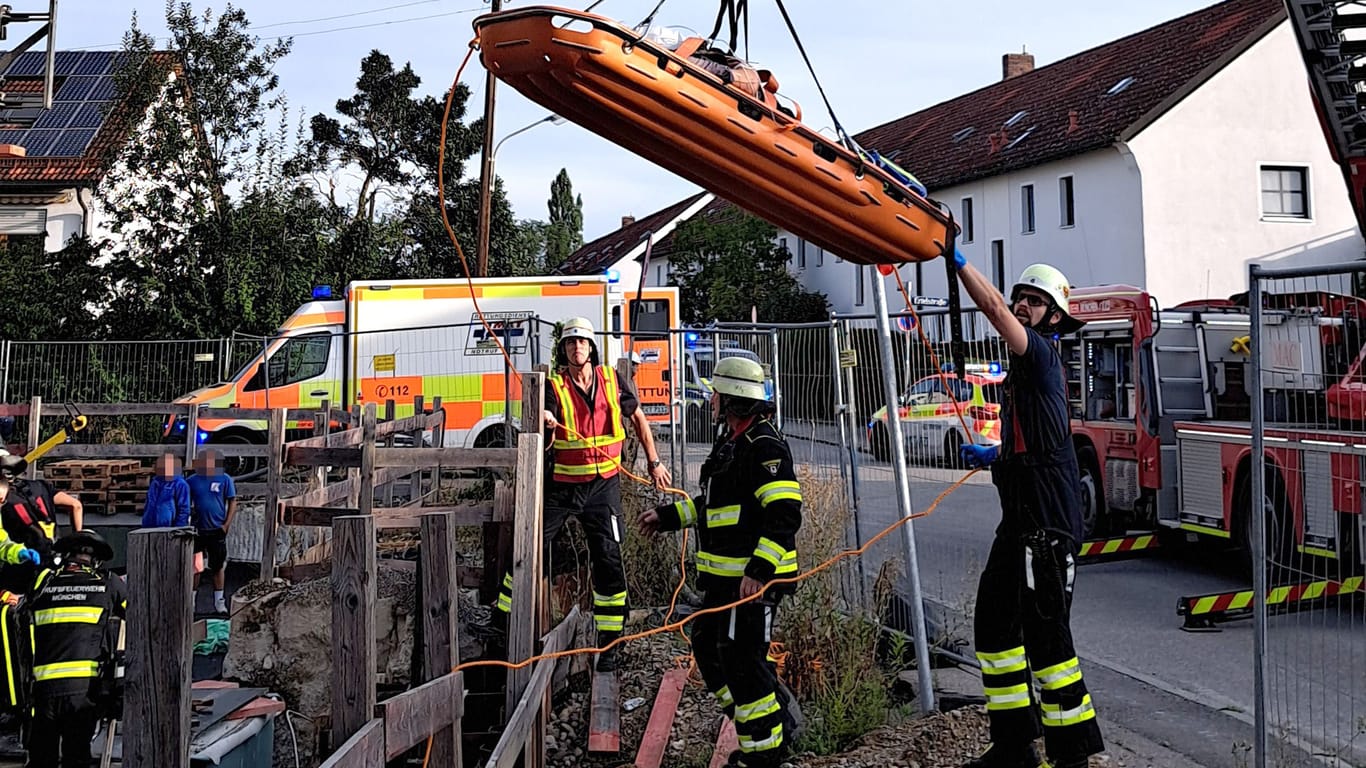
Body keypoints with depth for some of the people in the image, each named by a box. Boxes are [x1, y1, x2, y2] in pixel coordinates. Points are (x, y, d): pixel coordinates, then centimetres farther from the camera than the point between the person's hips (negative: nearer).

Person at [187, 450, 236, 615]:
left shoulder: (224, 479, -1)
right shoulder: (191, 481, 3)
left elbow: (232, 502, 1)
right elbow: (186, 504, 11)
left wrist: (226, 524, -6)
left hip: (217, 530, -1)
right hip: (198, 530, 1)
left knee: (218, 567, 6)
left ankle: (219, 601, 15)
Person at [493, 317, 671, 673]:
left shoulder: (613, 380, -2)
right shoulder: (554, 386, -8)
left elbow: (638, 418, 13)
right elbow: (544, 443, -18)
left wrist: (654, 462, 11)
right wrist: (544, 425, -41)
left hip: (603, 486, 1)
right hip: (561, 484, 0)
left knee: (608, 561, -2)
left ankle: (609, 644, 8)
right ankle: (504, 618, 25)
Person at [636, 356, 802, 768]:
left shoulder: (765, 446, -17)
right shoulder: (733, 441, 16)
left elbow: (784, 514, -25)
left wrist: (759, 571, -30)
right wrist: (667, 516, 27)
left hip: (754, 578, -11)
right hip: (726, 577, 11)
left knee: (741, 660, -6)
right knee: (708, 647, 17)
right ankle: (777, 723, 26)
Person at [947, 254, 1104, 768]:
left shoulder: (1042, 355, -9)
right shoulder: (1024, 365, 20)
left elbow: (992, 308, -26)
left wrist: (957, 260, -25)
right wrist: (993, 456, 16)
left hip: (1048, 525, -11)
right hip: (1020, 522, 11)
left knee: (1044, 634, -6)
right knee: (994, 624, 13)